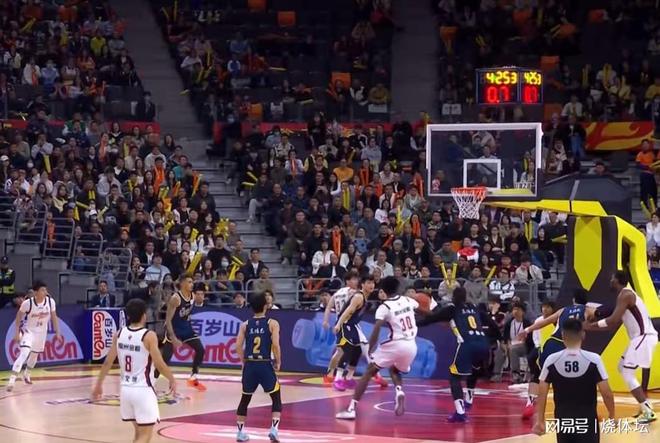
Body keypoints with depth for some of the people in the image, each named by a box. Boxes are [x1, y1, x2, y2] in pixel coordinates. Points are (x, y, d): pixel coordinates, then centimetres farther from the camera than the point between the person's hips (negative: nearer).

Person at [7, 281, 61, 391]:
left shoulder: (51, 302, -17)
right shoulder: (27, 303, -26)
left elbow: (54, 317, -2)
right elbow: (19, 316, -10)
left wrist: (57, 333, -3)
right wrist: (17, 333, -11)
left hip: (41, 332, 5)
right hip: (28, 330, -5)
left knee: (35, 355, 21)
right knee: (24, 353, -24)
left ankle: (26, 375, 47)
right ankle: (12, 379, -25)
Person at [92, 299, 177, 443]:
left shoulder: (119, 334, 2)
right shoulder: (149, 336, -14)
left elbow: (108, 362, 5)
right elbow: (159, 364, -13)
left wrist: (98, 385, 16)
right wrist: (172, 380, 5)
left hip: (125, 389, 6)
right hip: (143, 390, -6)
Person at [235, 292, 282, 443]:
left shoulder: (245, 325, 8)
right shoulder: (272, 323, -1)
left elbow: (238, 346, 0)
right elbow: (276, 345, -11)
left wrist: (245, 361, 14)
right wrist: (278, 363, 3)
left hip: (249, 365, 3)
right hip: (265, 365, -3)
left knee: (245, 399, 19)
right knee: (276, 399, 11)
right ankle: (274, 429, -5)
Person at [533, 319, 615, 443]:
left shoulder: (551, 361, -5)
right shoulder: (593, 360, -11)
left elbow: (542, 394, -1)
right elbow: (606, 393, -9)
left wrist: (540, 420, 8)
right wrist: (612, 416, 6)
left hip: (563, 420, 2)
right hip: (587, 420, -2)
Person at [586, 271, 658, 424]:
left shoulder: (625, 294, -12)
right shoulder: (627, 294, 21)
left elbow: (613, 320, -21)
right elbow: (615, 325, 23)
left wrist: (592, 324, -12)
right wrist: (590, 327, 20)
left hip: (644, 337, -10)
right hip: (642, 337, 10)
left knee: (627, 374, -10)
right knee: (623, 368, 20)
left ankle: (648, 412, -14)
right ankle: (645, 406, 19)